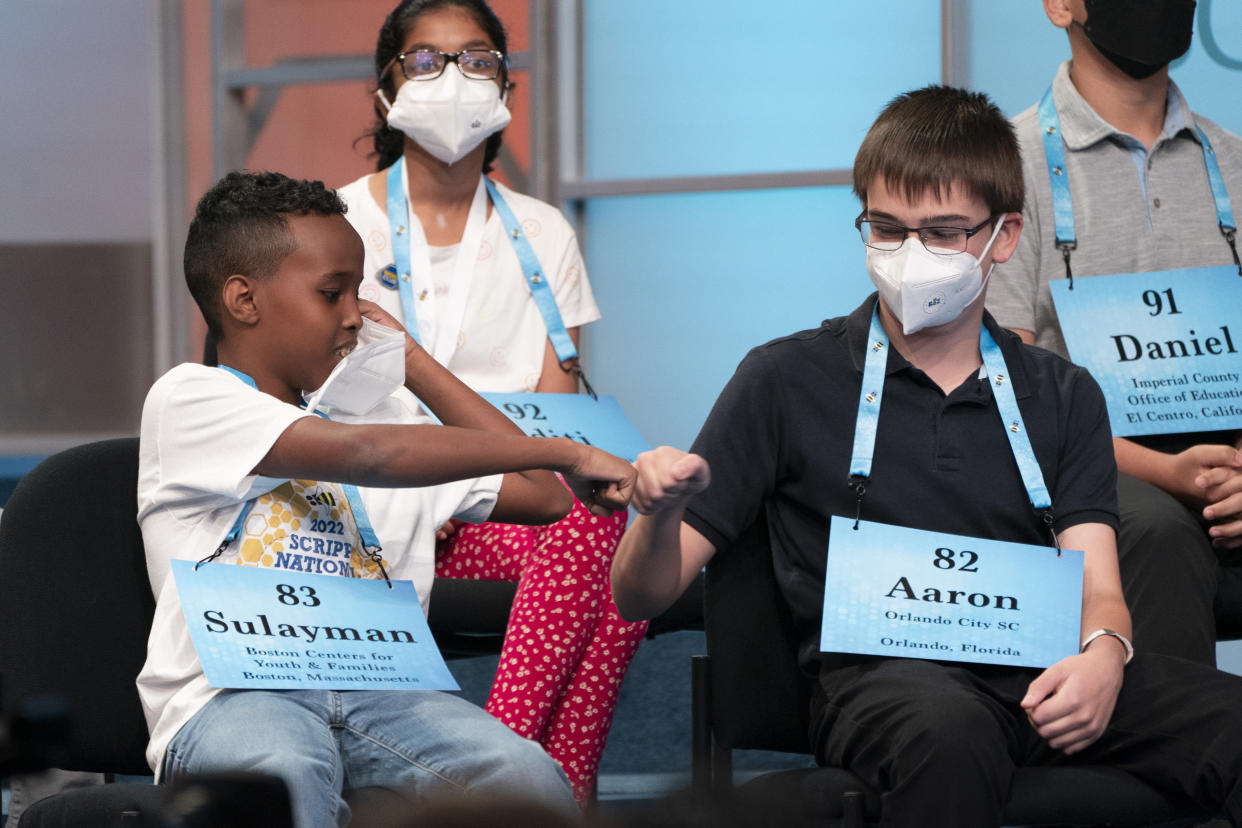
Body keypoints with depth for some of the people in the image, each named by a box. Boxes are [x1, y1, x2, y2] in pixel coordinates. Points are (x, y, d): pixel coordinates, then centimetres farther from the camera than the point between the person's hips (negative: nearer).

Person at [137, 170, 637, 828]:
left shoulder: (368, 414, 26)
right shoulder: (188, 401, 4)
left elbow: (543, 497, 22)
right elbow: (363, 454, -13)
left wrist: (412, 361, 24)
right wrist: (563, 451, -12)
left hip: (374, 691, 5)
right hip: (230, 697, -5)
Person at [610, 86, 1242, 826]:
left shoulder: (1062, 397, 21)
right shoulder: (787, 382, 11)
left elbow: (1098, 589, 10)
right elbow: (642, 596, 10)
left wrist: (1102, 654, -15)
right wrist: (660, 513, -15)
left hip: (1038, 675, 2)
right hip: (874, 675, -2)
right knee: (950, 733, -40)